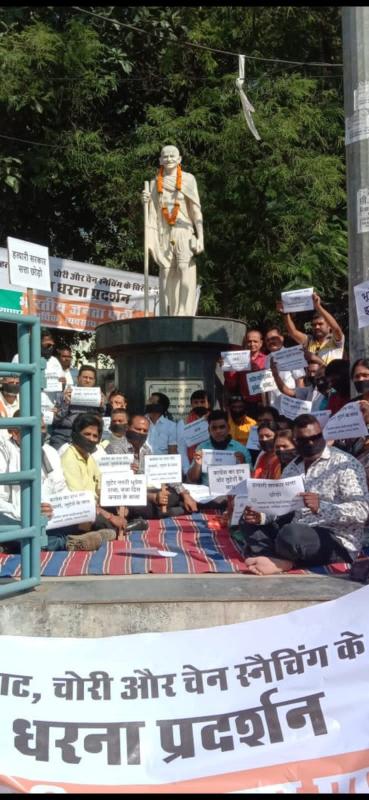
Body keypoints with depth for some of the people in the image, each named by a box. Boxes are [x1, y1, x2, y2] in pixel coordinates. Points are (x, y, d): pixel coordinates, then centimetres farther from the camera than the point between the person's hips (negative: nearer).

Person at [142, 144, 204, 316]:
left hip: (184, 232, -2)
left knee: (185, 274, -15)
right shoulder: (155, 183, 14)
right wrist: (147, 201, -5)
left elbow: (196, 209, 3)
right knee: (165, 275, 0)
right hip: (164, 234, 2)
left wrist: (200, 237, -5)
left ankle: (185, 315, -18)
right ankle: (166, 317, 0)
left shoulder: (188, 179, 7)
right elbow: (153, 212, 17)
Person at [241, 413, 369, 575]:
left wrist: (321, 507, -34)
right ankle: (281, 561, -19)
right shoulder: (292, 468, 13)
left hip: (337, 541, -8)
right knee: (250, 523, 5)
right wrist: (261, 516, -9)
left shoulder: (345, 464, -10)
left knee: (290, 534, -36)